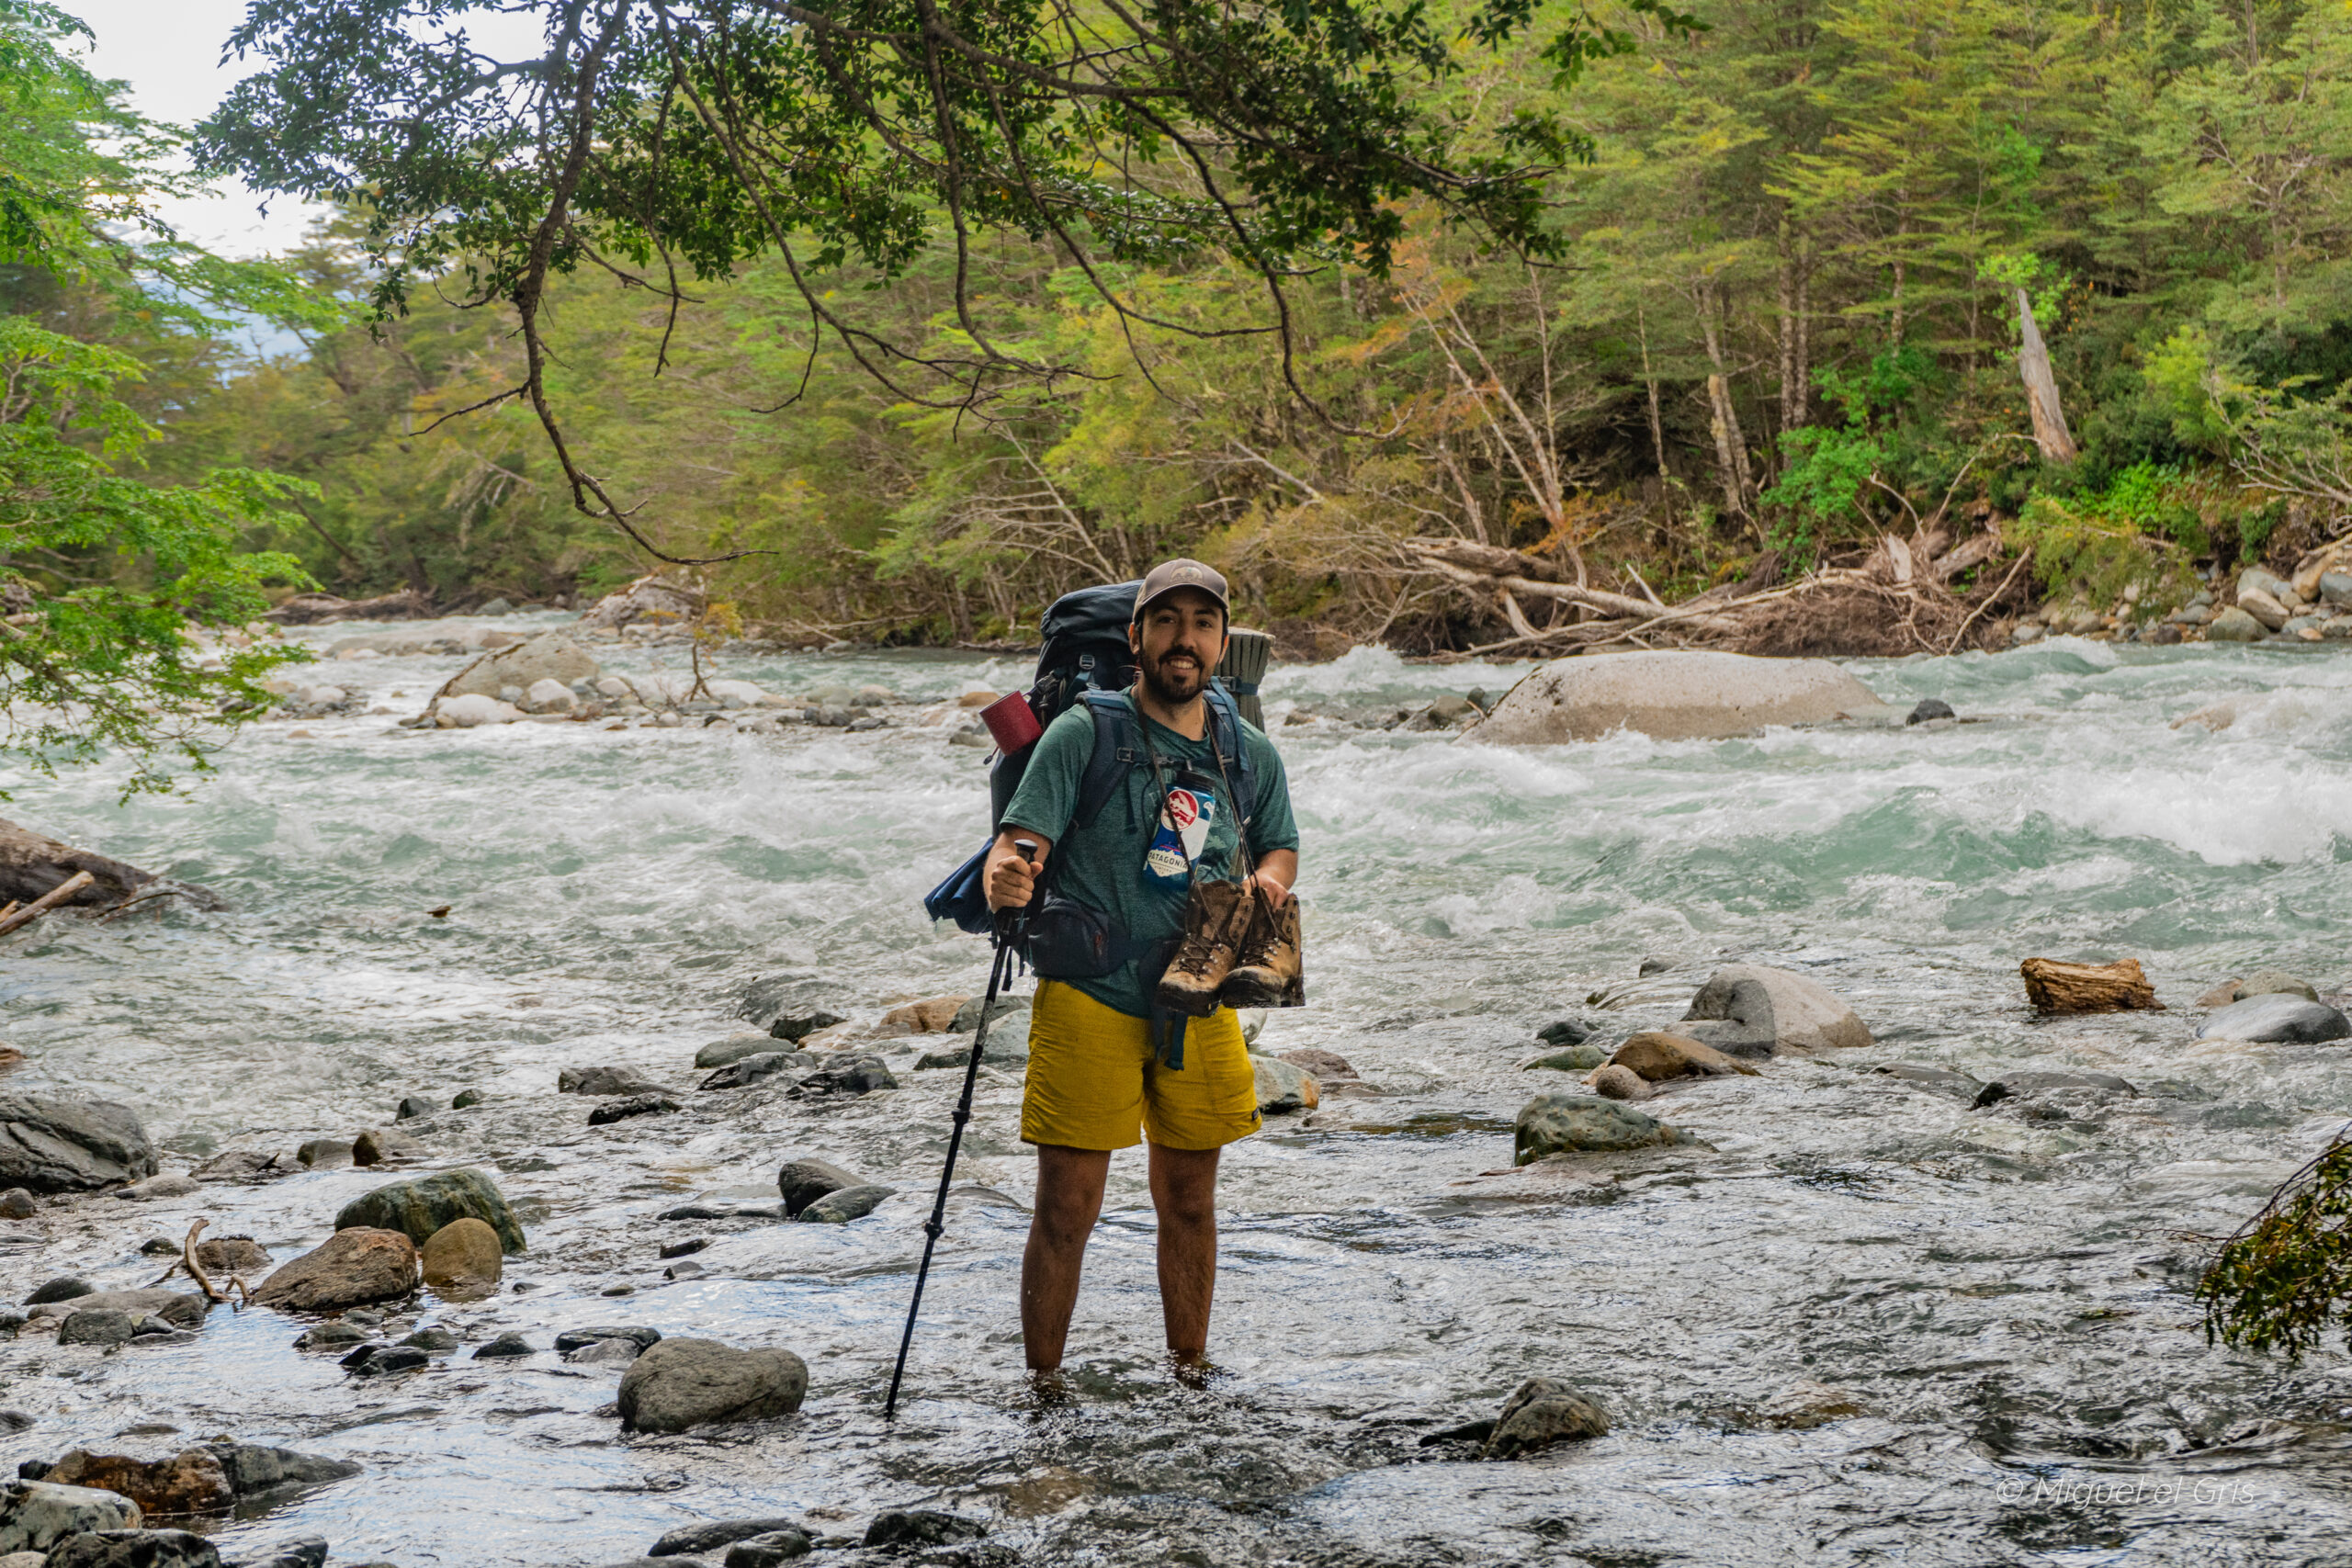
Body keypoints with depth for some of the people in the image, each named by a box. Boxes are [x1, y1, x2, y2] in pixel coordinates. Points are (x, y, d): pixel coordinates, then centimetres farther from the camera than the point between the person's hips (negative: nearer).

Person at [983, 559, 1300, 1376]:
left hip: (1198, 1002, 4)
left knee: (1189, 1202, 15)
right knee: (1066, 1213, -4)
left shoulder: (1251, 754, 5)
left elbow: (1281, 845, 21)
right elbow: (1019, 843, -17)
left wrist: (1267, 880, -2)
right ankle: (1042, 1387, 8)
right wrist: (1005, 879, -40)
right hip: (1089, 1001, -4)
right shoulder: (1083, 734, -9)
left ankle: (1191, 1372, 30)